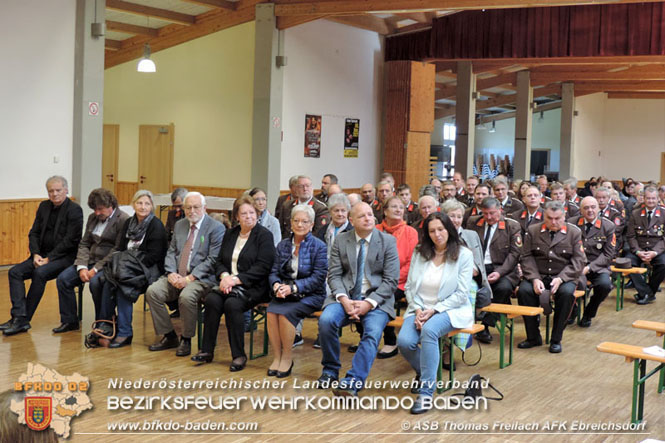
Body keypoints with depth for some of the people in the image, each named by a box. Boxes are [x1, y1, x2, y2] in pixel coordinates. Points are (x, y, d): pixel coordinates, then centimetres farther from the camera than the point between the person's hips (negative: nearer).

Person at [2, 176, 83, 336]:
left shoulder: (74, 210, -9)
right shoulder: (44, 206, 13)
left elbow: (71, 240, -15)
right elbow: (33, 233, 13)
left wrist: (49, 259, -17)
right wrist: (36, 254, -6)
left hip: (64, 257, -7)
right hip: (42, 255, 7)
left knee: (40, 273, -31)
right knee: (14, 272, -14)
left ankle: (23, 320, -22)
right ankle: (18, 317, -23)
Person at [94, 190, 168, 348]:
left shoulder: (156, 226, -8)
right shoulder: (129, 223, 13)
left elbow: (153, 256, -14)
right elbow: (120, 249, 14)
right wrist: (119, 264, -6)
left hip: (149, 270, -6)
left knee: (122, 283, -30)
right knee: (108, 282, -24)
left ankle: (125, 333, -23)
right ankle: (104, 327, -17)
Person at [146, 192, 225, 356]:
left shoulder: (216, 228, -4)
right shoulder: (179, 225, 17)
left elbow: (213, 260, -11)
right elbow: (171, 252, 14)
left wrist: (190, 278, -18)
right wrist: (171, 273, -6)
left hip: (201, 278, -6)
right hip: (177, 276, 6)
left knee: (186, 296, -35)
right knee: (153, 291, -17)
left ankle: (186, 340, -12)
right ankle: (169, 336, -3)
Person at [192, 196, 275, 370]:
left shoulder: (264, 235, -2)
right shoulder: (230, 234, 17)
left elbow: (262, 267, -11)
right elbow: (219, 261, 16)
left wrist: (236, 279, -18)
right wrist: (225, 276, -7)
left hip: (253, 286, -5)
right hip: (229, 283, 5)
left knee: (232, 304, -32)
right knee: (212, 300, -25)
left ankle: (239, 355, -21)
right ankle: (207, 350, -18)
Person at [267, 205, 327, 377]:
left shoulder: (319, 246, -2)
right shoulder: (283, 245, 13)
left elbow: (318, 277, -10)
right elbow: (274, 272, 10)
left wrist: (293, 287, -20)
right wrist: (277, 285, -14)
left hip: (310, 295, -4)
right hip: (284, 293, 4)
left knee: (285, 312, -30)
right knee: (271, 311, -27)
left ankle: (287, 359, -14)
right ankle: (276, 357, -16)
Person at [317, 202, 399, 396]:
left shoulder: (388, 241, 1)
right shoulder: (341, 240, 8)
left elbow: (391, 281, -4)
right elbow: (334, 275, 5)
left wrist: (369, 303, -16)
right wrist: (344, 300, -15)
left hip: (376, 299, -2)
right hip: (346, 295, 2)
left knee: (373, 332, -31)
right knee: (326, 320, -26)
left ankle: (352, 383, -32)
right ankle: (330, 370, -5)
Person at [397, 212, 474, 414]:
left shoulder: (463, 255, -1)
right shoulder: (419, 253, 9)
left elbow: (461, 294, -7)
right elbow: (410, 286, 8)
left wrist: (434, 310, -16)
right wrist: (418, 310, -10)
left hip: (450, 310, -3)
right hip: (420, 309, 4)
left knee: (429, 330, -37)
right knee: (404, 341, -26)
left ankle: (426, 392, -31)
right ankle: (424, 372, 9)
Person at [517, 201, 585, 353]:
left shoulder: (574, 232, 2)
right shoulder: (533, 231, 6)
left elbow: (579, 261, -4)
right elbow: (527, 257, 1)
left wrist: (560, 278, -19)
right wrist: (534, 279, -15)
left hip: (564, 276, -1)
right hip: (538, 276, 1)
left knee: (567, 293, -34)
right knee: (523, 290, -28)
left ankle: (556, 339, -17)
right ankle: (533, 337, -12)